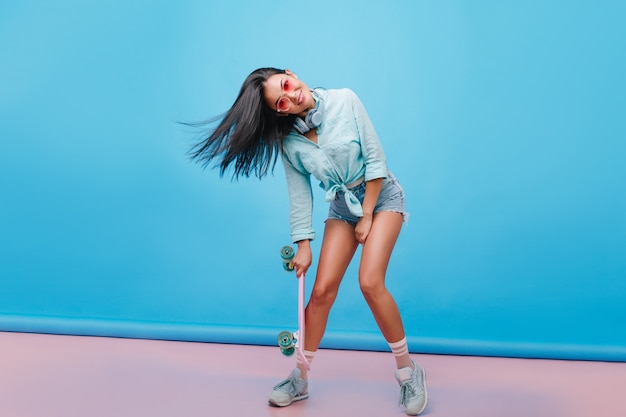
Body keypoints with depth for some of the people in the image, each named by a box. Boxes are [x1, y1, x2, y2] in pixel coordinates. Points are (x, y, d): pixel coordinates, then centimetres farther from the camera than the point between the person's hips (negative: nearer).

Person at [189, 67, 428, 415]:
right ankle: (300, 378, 12)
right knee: (323, 290, -4)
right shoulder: (288, 140, -10)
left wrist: (367, 216, -13)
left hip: (382, 195, -3)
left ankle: (408, 371, -3)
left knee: (370, 282, -20)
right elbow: (300, 195, -3)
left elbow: (376, 158, -14)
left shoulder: (345, 101, -17)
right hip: (343, 206, 3)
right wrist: (303, 246, -4)